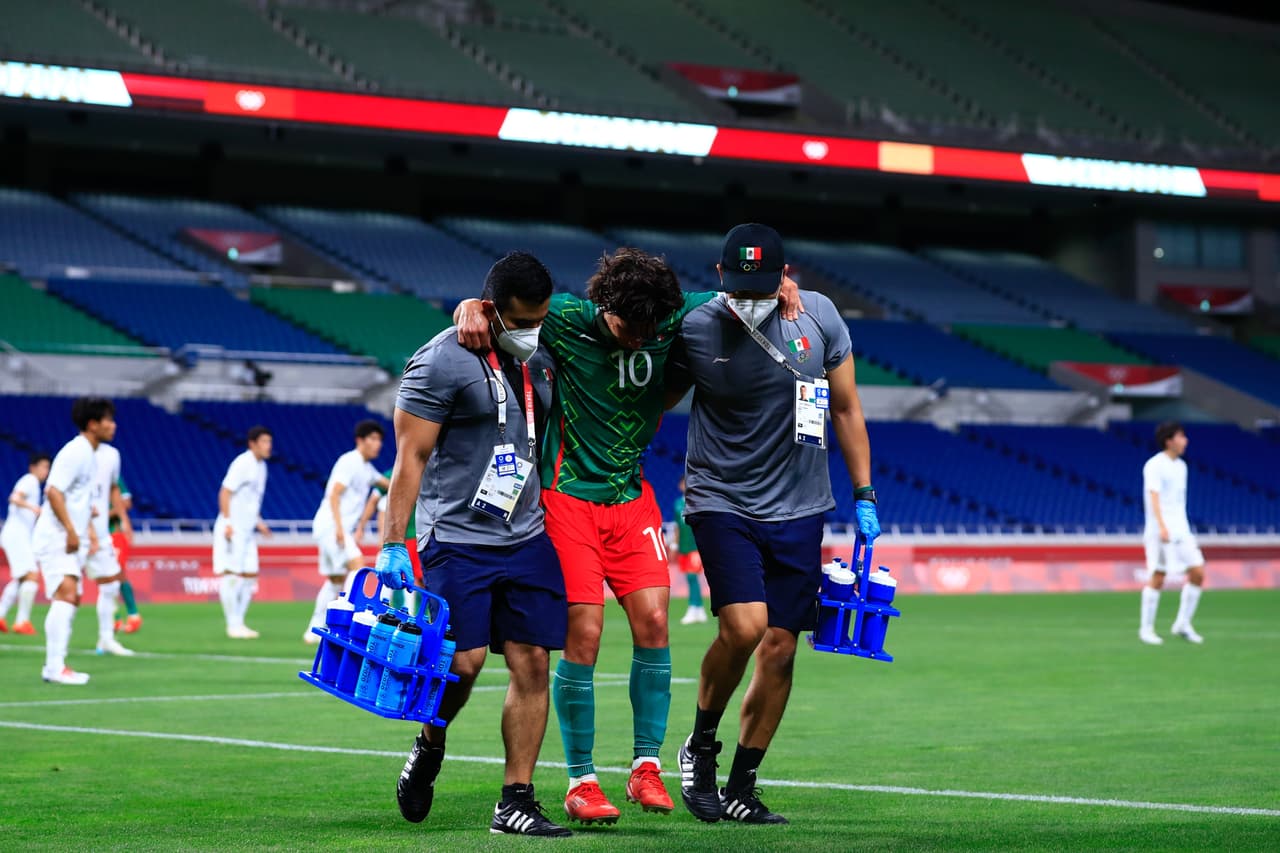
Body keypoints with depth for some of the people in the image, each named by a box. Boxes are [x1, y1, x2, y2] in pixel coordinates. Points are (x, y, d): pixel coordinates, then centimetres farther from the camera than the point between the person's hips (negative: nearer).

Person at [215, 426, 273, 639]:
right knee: (231, 574, -7)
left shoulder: (261, 466, 14)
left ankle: (239, 623, 14)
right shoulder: (242, 463, -13)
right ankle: (233, 625, -5)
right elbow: (225, 492, -16)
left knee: (250, 576, 7)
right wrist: (227, 522, -22)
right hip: (232, 530, -9)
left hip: (247, 530, 9)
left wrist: (258, 522, 17)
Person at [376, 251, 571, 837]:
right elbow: (410, 459, -10)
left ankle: (515, 801, 4)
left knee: (532, 664, -1)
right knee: (463, 662, -14)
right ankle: (430, 747, 18)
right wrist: (392, 546, -14)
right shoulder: (442, 363, -10)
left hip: (527, 538, 6)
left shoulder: (538, 359, 12)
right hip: (458, 539, -6)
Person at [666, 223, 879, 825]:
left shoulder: (819, 317, -2)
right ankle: (700, 746, 4)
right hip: (721, 501, -3)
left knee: (780, 648, 1)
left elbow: (845, 408, 9)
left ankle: (741, 788, 13)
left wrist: (864, 496, 8)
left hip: (798, 509, 3)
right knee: (744, 625, -21)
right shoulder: (695, 330, -8)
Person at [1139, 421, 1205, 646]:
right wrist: (1162, 527, -31)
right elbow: (1154, 497, -19)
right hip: (1160, 530, -8)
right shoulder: (1154, 465, -9)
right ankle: (1146, 629, 5)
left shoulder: (1181, 466, 16)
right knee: (1157, 577, -5)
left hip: (1181, 530, 8)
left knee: (1198, 573, 0)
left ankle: (1183, 625, 10)